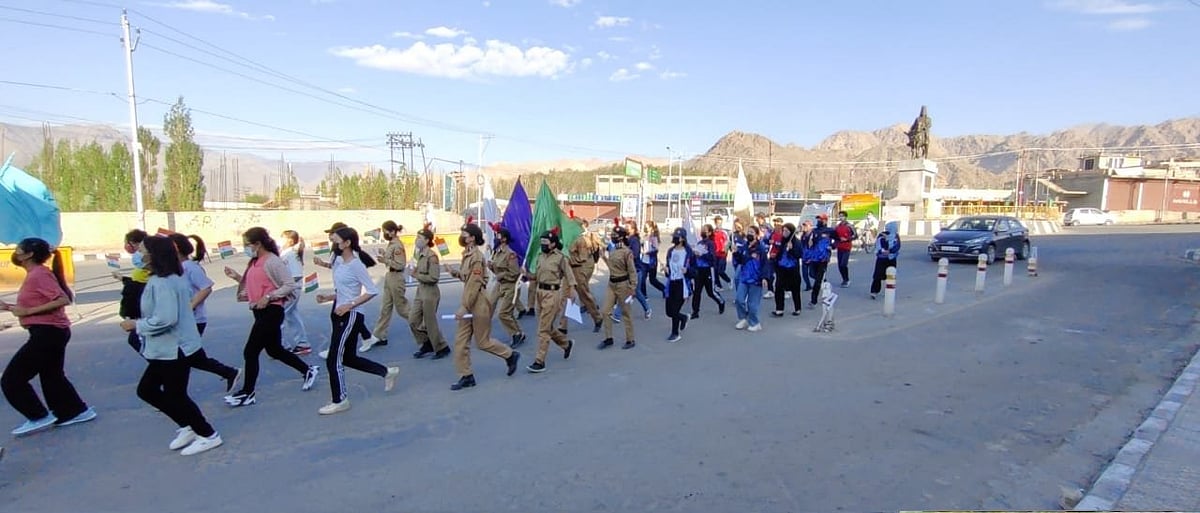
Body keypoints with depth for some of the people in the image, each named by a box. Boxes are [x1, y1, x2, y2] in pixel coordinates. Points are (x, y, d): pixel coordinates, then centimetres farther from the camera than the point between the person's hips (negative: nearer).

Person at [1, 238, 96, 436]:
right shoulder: (34, 274, 14)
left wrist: (28, 311, -23)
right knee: (52, 375, 18)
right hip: (50, 332, 10)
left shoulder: (39, 274, -16)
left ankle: (39, 417, 5)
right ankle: (76, 411, 25)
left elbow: (63, 300, -27)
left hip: (48, 333, -10)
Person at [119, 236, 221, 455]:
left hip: (173, 348, -11)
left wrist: (136, 325, -14)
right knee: (146, 390, 19)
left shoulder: (161, 282, -23)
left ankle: (208, 435, 15)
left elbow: (165, 319, -29)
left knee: (175, 395, 3)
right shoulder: (176, 278, 9)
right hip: (169, 347, 11)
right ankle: (187, 426, 25)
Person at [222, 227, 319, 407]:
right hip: (260, 312, 10)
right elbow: (254, 285, 18)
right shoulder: (255, 262, 14)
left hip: (271, 312, -10)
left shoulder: (272, 261, -14)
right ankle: (308, 371, 31)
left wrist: (268, 297, -22)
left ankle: (247, 393, 10)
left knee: (250, 352, -4)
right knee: (274, 350, 17)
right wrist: (237, 277, 7)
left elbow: (290, 285, -17)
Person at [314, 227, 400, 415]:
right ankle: (387, 372, 30)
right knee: (348, 358, 16)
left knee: (333, 360, -2)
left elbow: (372, 291, -18)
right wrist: (328, 297, 1)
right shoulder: (338, 262, 9)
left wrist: (349, 305, -23)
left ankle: (340, 401, 14)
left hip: (351, 316, -9)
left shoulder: (356, 265, -15)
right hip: (339, 314, 9)